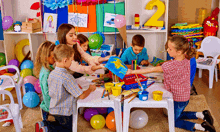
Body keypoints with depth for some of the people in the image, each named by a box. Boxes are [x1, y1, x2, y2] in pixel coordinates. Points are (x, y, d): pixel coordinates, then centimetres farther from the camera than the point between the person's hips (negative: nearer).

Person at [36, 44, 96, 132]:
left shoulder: (51, 74, -3)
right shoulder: (67, 77, -28)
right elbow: (81, 96, -24)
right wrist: (90, 89, -3)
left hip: (53, 110, 8)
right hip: (64, 113, -7)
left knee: (61, 125, 29)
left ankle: (44, 124, 8)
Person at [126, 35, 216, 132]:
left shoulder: (171, 65, -33)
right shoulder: (186, 60, -10)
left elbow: (152, 70, -29)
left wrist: (132, 71, -24)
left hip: (178, 99, -8)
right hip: (185, 96, 8)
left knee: (174, 121, 13)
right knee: (178, 114, 32)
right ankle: (202, 114, 17)